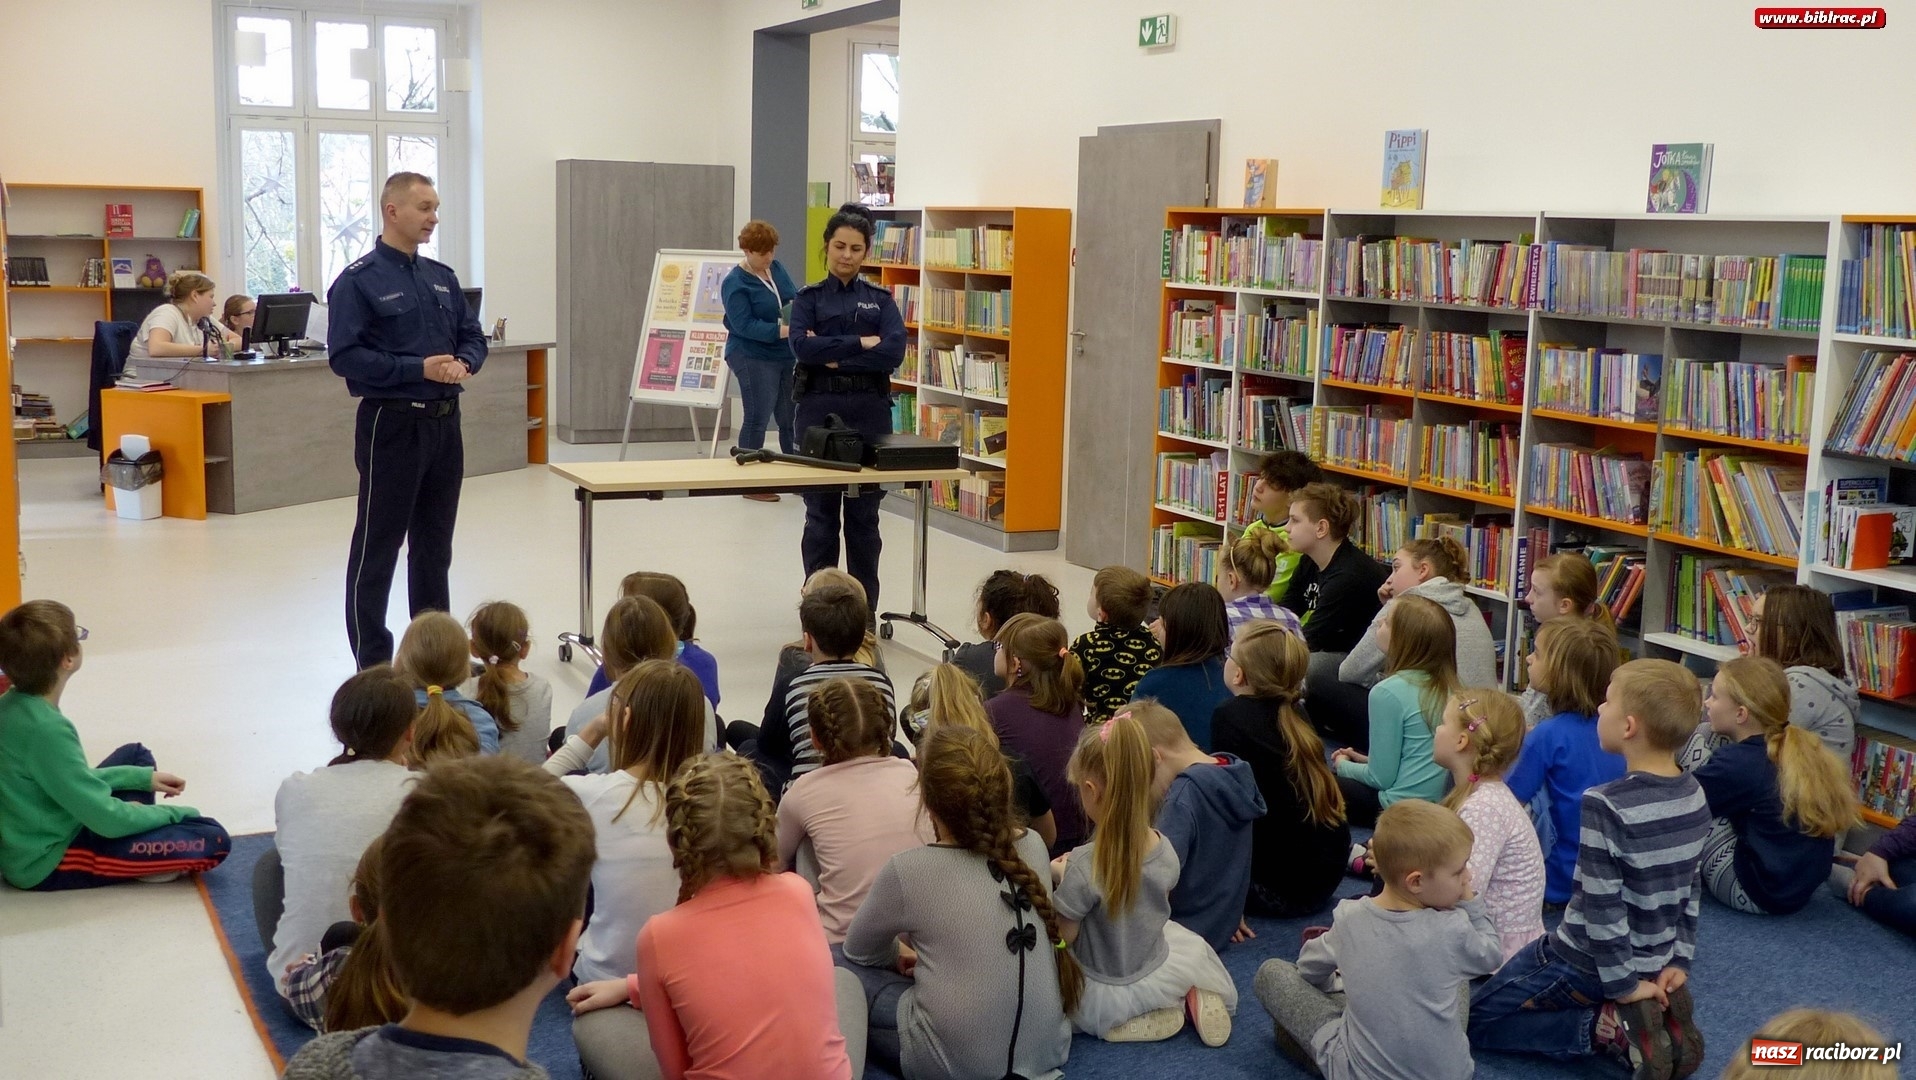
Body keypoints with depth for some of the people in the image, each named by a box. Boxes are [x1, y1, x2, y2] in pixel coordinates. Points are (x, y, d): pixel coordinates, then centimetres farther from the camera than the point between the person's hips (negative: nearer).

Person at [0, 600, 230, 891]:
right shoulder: (44, 729, -28)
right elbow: (107, 820, -24)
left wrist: (143, 777, 13)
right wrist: (175, 812, -7)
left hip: (27, 843, 10)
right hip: (48, 863, -10)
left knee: (136, 755, 28)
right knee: (213, 840, -21)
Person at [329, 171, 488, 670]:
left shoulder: (443, 277, 12)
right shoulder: (359, 280, -9)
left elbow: (473, 336, 15)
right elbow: (345, 355, -15)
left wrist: (462, 363, -8)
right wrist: (419, 369, -20)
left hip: (444, 422, 7)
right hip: (392, 423, -6)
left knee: (435, 544, 14)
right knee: (378, 546, 1)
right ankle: (373, 661, 8)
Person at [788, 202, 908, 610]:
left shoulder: (881, 299, 7)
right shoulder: (809, 298, 5)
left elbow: (894, 351, -9)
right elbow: (803, 346, -13)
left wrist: (834, 356, -12)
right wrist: (860, 343, -13)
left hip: (870, 410, 1)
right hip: (819, 409, -1)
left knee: (864, 515, 6)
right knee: (821, 513, 4)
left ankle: (864, 609, 15)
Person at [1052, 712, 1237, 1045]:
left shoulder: (1084, 866, -34)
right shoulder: (1164, 849, -15)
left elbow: (1063, 935, -22)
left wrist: (1061, 878, -7)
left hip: (1105, 991, -6)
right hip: (1156, 975, 6)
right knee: (1189, 943, 36)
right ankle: (1193, 997, 3)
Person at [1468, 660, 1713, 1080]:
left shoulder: (1606, 805, -26)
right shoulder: (1694, 797, -3)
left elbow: (1601, 906, -25)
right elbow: (1689, 891, 5)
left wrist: (1624, 985, -16)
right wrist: (1678, 962, 9)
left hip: (1586, 965, -7)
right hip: (1653, 962, 7)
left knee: (1475, 1021, 9)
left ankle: (1610, 1027, -7)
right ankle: (1659, 1013, 8)